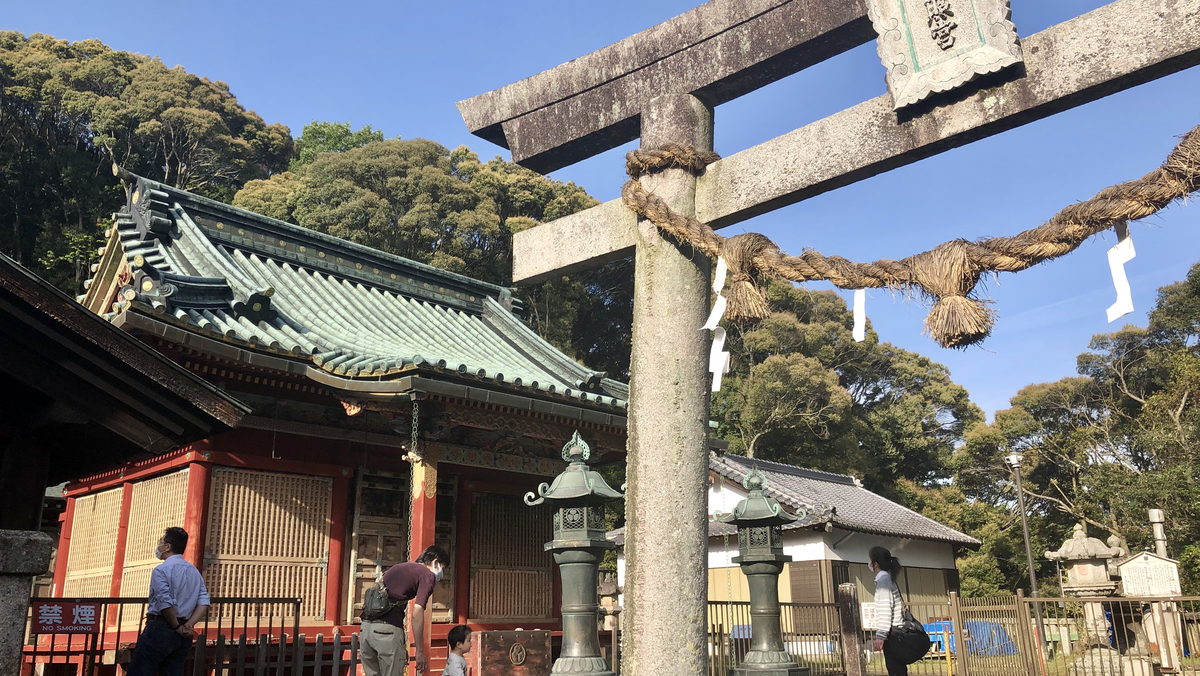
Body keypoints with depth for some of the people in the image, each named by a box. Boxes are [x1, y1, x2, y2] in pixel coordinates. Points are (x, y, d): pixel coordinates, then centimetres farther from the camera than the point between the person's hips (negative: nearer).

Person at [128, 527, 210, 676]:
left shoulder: (161, 570, -8)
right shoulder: (195, 572, 14)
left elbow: (165, 604, -18)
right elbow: (204, 603, 3)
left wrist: (177, 627, -7)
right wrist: (188, 625, -3)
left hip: (160, 630, -7)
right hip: (183, 637, 7)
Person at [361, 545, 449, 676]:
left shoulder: (397, 568, 28)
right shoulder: (428, 575, 3)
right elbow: (416, 613, -8)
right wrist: (420, 651, -4)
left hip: (366, 625, 8)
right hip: (388, 629, -8)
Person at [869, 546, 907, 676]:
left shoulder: (883, 578, -9)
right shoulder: (887, 577, 20)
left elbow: (885, 608, -18)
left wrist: (880, 635, -20)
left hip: (892, 633, -10)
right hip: (894, 632, 10)